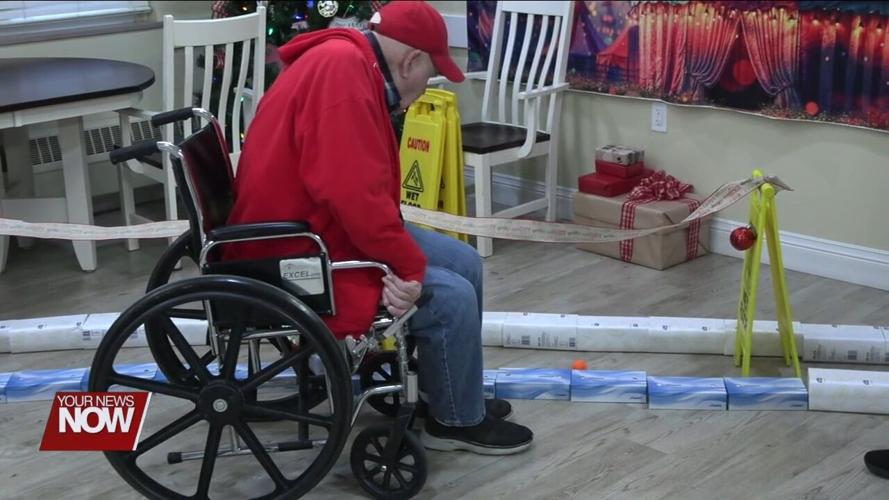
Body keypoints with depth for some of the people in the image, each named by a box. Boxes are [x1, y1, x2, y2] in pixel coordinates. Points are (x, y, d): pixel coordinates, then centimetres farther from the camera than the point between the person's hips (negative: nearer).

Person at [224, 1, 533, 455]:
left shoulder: (352, 65, 10)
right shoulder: (342, 66, -24)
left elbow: (364, 187, 7)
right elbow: (355, 191, -32)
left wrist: (404, 255, -7)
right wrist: (410, 265, -22)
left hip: (323, 235, 11)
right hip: (294, 263, -11)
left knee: (464, 263, 12)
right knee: (451, 297, -12)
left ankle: (455, 395, 27)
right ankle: (456, 421, 11)